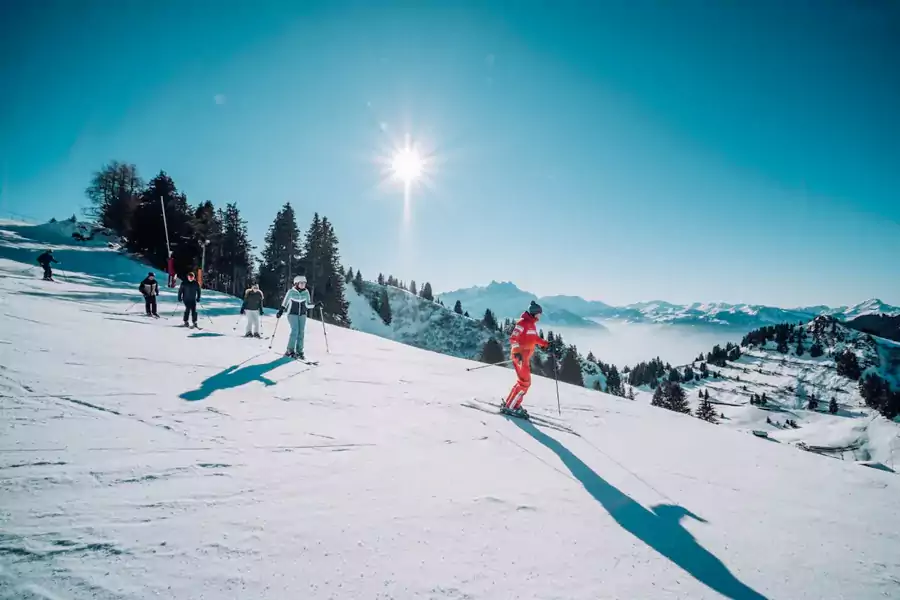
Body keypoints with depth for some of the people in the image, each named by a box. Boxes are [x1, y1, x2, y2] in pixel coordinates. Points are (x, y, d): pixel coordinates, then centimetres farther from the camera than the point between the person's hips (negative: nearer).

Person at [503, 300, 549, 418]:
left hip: (525, 357, 10)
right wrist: (517, 352, -31)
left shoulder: (532, 324, 15)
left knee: (525, 382, 13)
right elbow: (513, 338, -21)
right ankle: (510, 406, -7)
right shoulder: (523, 322, -14)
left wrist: (545, 343, 19)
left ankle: (514, 404, 20)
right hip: (519, 355, -10)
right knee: (524, 382, -11)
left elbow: (535, 338, 30)